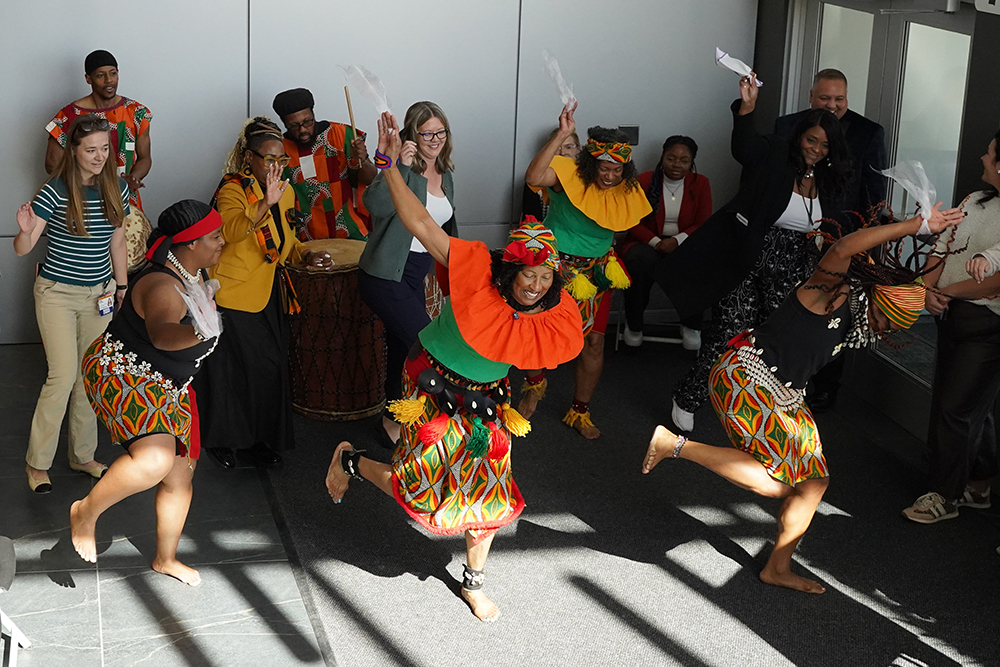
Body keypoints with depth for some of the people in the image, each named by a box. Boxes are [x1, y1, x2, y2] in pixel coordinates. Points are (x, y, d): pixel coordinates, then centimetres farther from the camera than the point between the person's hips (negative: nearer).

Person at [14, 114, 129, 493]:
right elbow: (22, 250, -16)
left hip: (99, 294, 5)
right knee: (63, 377, -8)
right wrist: (26, 231, -37)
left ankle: (83, 456, 24)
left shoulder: (117, 189, -1)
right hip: (57, 293, -5)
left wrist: (122, 287, 12)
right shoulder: (55, 192, -16)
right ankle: (38, 462, 7)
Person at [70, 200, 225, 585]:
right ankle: (86, 511, -7)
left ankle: (165, 559, 32)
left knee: (180, 474, 12)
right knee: (156, 459, -33)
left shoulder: (193, 276, 3)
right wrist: (197, 333, -67)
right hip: (122, 375, -10)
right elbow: (161, 333, -50)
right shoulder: (163, 286, -28)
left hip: (168, 387, 10)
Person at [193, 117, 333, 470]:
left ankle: (259, 439, 21)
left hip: (269, 295, 7)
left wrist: (306, 255, 4)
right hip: (233, 295, -7)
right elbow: (232, 231, -35)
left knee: (270, 366, 7)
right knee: (231, 367, 0)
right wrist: (265, 203, -47)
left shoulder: (285, 192, 9)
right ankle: (221, 438, 18)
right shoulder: (232, 190, -14)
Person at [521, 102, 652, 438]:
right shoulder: (569, 173, -20)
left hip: (597, 270, 4)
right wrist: (562, 135, -47)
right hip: (558, 266, -4)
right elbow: (533, 177, -41)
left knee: (594, 341, 5)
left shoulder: (626, 190, -3)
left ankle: (579, 413, 22)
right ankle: (534, 385, 36)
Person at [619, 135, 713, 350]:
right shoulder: (644, 181, 2)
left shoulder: (700, 184, 6)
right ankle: (633, 325, -15)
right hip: (647, 242, -1)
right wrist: (655, 242, -20)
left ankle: (691, 325, -12)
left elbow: (703, 224, 2)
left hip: (683, 243, 1)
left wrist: (677, 240, -17)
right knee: (641, 262, -38)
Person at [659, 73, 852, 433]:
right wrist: (746, 108, -43)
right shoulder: (774, 156, -6)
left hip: (792, 273, 5)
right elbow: (744, 147, -28)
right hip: (748, 261, -5)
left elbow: (836, 224, 22)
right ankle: (687, 399, 9)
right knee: (729, 333, -7)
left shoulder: (830, 182, 10)